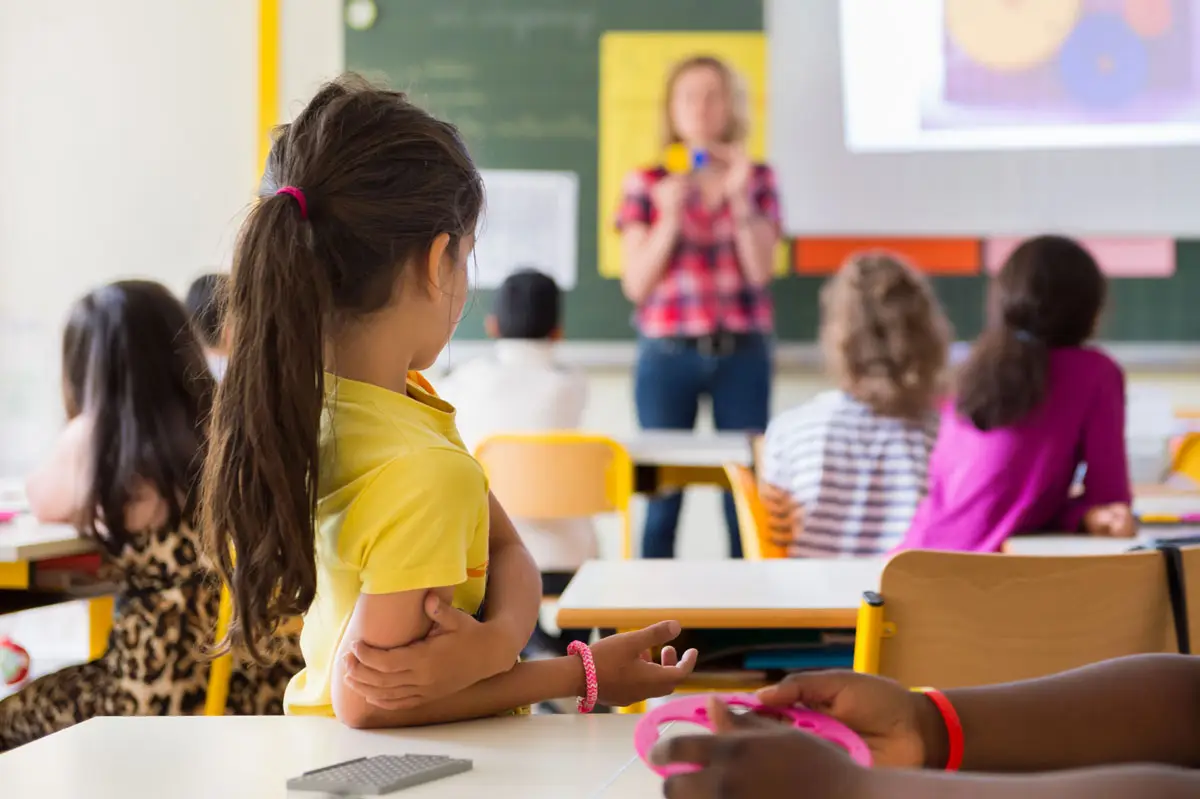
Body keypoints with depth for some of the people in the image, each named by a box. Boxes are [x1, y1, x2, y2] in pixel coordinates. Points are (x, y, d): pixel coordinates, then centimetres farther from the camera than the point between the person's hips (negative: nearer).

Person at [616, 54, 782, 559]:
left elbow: (760, 271, -3)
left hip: (742, 352, 1)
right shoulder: (646, 183, 5)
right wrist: (669, 219, -12)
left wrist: (739, 197, -11)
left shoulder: (757, 179, 8)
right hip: (668, 353, -1)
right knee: (662, 494, 0)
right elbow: (636, 285, 0)